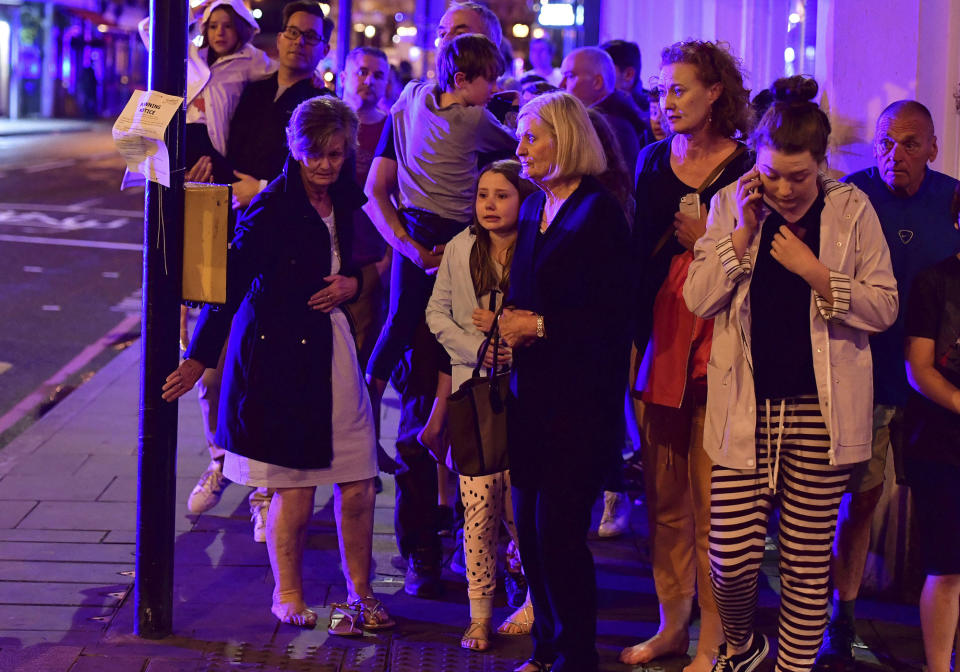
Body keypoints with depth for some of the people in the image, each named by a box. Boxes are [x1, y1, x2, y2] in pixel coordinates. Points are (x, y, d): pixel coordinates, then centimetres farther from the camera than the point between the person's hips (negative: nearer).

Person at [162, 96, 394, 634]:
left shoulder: (344, 199, 9)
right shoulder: (272, 209, -11)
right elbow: (232, 281, -11)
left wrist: (351, 283, -1)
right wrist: (200, 358, -11)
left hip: (333, 347, 6)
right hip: (280, 352, -6)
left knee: (358, 483, 4)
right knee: (296, 488, -1)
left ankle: (360, 594, 19)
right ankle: (288, 595, 17)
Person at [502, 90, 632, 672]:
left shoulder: (600, 212, -11)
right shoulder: (534, 208, 14)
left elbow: (615, 314, -15)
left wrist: (540, 325, -14)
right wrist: (510, 321, 1)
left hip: (581, 398, -8)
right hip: (533, 392, 8)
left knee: (558, 528, -6)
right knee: (529, 523, 9)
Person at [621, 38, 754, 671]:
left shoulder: (746, 167, -4)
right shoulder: (654, 159, 12)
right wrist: (633, 338, 9)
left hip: (718, 346, -5)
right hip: (659, 339, 5)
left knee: (712, 503, -4)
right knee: (663, 498, 10)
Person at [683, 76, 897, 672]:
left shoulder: (851, 210, 0)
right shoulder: (732, 204, 4)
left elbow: (885, 308, -1)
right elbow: (699, 299, -1)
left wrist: (816, 272, -14)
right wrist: (743, 232, -11)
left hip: (820, 407, -1)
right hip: (747, 404, 1)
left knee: (808, 558, 3)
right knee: (732, 556, -4)